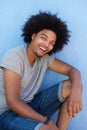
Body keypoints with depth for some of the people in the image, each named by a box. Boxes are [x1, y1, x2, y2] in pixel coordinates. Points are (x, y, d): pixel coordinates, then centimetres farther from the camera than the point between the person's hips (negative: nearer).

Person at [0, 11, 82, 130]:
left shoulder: (45, 57, 0)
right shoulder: (14, 57, -19)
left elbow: (72, 70, -1)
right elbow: (12, 102, -24)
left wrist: (76, 91, -24)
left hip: (29, 106, 7)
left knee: (72, 86, -6)